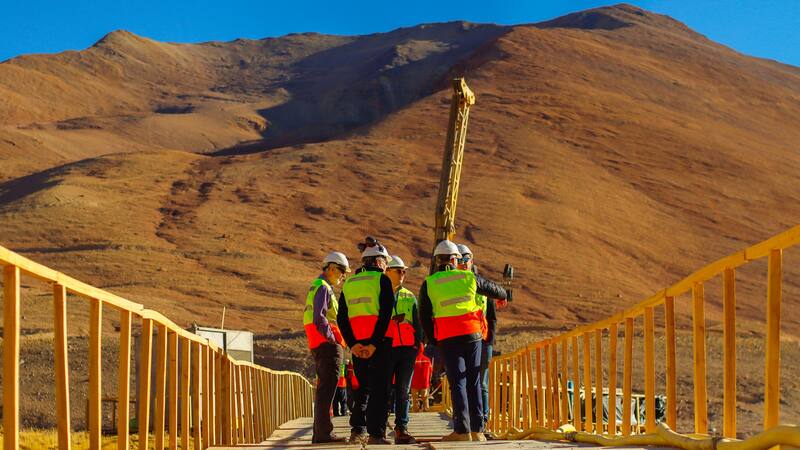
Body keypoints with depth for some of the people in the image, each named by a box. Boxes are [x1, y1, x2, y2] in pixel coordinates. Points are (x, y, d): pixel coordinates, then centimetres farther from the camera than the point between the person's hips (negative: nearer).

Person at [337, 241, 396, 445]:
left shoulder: (348, 283, 14)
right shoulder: (382, 279, -3)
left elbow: (341, 318, 6)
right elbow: (385, 314, -13)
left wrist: (352, 344, -1)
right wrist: (375, 343, -14)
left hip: (357, 344, 5)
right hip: (379, 342, -5)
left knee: (363, 387, 15)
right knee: (379, 388, -2)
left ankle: (357, 431, 8)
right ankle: (375, 434, -6)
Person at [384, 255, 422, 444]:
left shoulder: (410, 297, 17)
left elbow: (417, 323, 18)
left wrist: (418, 343, 7)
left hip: (407, 349, 4)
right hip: (385, 349, -4)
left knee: (404, 391, 3)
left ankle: (402, 429, 6)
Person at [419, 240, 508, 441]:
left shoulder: (429, 284, 1)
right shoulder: (469, 278, 6)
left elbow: (424, 317, 2)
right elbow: (494, 289, 22)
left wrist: (433, 338, 15)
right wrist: (503, 295, 45)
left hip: (448, 339, -1)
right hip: (473, 334, 2)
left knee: (457, 382, 0)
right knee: (474, 382, 8)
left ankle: (462, 430, -8)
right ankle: (477, 429, 7)